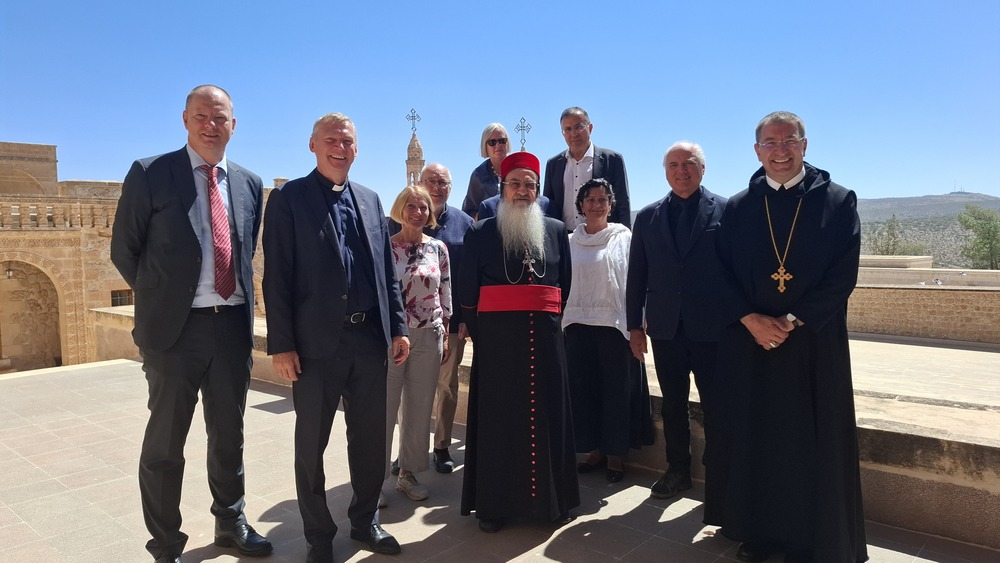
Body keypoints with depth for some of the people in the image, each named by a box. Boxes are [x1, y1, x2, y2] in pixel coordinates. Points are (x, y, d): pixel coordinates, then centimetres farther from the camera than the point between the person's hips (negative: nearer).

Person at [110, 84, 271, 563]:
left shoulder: (249, 183, 8)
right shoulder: (149, 173, -4)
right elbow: (124, 250, 1)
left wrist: (239, 299, 11)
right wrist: (161, 297, 6)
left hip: (234, 325, 4)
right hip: (175, 326, -4)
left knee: (229, 435, 17)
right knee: (166, 441, 7)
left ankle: (231, 523, 35)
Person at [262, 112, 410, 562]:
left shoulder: (370, 200, 13)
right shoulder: (288, 199, -2)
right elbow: (277, 278, -7)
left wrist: (398, 327, 7)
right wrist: (281, 345, -12)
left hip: (370, 337, 5)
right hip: (317, 341, -4)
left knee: (370, 438, 13)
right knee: (312, 443, 8)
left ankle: (366, 522, 32)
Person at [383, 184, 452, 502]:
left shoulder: (438, 248, 6)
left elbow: (445, 295, 10)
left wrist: (444, 336, 8)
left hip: (429, 338, 3)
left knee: (420, 407, 10)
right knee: (385, 406, 0)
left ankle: (408, 473, 24)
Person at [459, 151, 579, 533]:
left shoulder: (556, 231, 10)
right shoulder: (480, 233, 2)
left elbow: (566, 285, 13)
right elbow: (468, 291, 1)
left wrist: (550, 322, 9)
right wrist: (479, 335, -4)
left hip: (545, 338, 2)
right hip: (496, 340, -2)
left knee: (546, 415, 8)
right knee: (497, 419, 4)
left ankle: (550, 498, 23)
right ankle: (494, 503, 16)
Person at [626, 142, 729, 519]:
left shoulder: (727, 210, 0)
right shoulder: (648, 217, 8)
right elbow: (637, 275, 8)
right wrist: (635, 325, 6)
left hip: (712, 328, -3)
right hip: (665, 328, 3)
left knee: (715, 407, 2)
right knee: (673, 404, 15)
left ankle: (718, 482, 17)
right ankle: (678, 470, 32)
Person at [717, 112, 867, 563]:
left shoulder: (839, 201, 2)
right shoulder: (737, 208, 7)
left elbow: (844, 274, -6)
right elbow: (724, 274, 3)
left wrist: (793, 321, -14)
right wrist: (752, 320, -12)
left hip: (815, 343, -1)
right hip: (751, 341, 2)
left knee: (816, 443, 5)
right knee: (755, 439, 8)